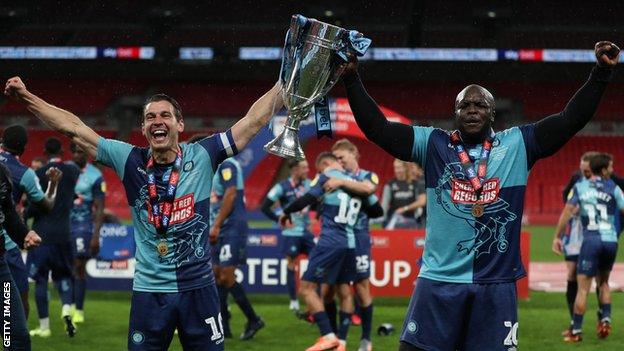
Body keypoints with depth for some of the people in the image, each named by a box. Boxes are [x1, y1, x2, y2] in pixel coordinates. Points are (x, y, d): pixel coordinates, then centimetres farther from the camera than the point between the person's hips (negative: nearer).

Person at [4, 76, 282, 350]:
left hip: (198, 287, 0)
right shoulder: (131, 161, 0)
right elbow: (73, 128, 2)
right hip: (149, 290, 0)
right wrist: (25, 97, 1)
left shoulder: (201, 157, -2)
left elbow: (254, 120, 0)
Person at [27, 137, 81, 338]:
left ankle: (44, 327, 5)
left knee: (40, 279, 4)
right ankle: (66, 309, -10)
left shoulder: (39, 174, -8)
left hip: (42, 232, -3)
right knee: (63, 276, 16)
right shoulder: (72, 172, 2)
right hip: (63, 232, 3)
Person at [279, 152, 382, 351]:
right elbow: (377, 211, 21)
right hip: (350, 244, 7)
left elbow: (306, 200, -13)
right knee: (344, 291, 14)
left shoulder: (327, 177, -2)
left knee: (307, 287, -3)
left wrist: (286, 213, 4)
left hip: (330, 243, -7)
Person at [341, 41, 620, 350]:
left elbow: (570, 120, 2)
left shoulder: (517, 145, 7)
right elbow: (377, 128, 2)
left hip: (496, 285, 0)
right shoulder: (433, 144, 6)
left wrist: (602, 72, -6)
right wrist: (351, 78, -5)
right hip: (439, 281, 0)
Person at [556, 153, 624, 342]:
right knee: (603, 282, 24)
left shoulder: (579, 187, 4)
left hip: (591, 240, -2)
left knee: (583, 287, 0)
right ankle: (605, 319, 9)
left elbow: (568, 210, -3)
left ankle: (576, 331, 2)